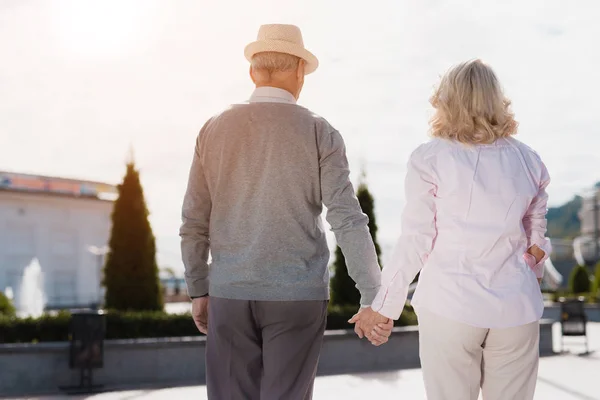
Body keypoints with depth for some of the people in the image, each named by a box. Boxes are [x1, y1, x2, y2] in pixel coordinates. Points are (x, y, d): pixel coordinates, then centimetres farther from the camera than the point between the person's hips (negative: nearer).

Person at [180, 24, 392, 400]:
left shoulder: (215, 130, 3)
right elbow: (349, 221, -12)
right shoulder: (320, 133, -5)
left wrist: (199, 291, 15)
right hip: (297, 295, -2)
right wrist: (374, 298, -10)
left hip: (231, 294, 2)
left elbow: (195, 223, 5)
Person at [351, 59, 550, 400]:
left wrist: (384, 307, 3)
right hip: (516, 308, 3)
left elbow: (416, 242, -6)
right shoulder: (528, 161, 5)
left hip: (449, 307, -2)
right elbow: (535, 242, 10)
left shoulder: (430, 159, -4)